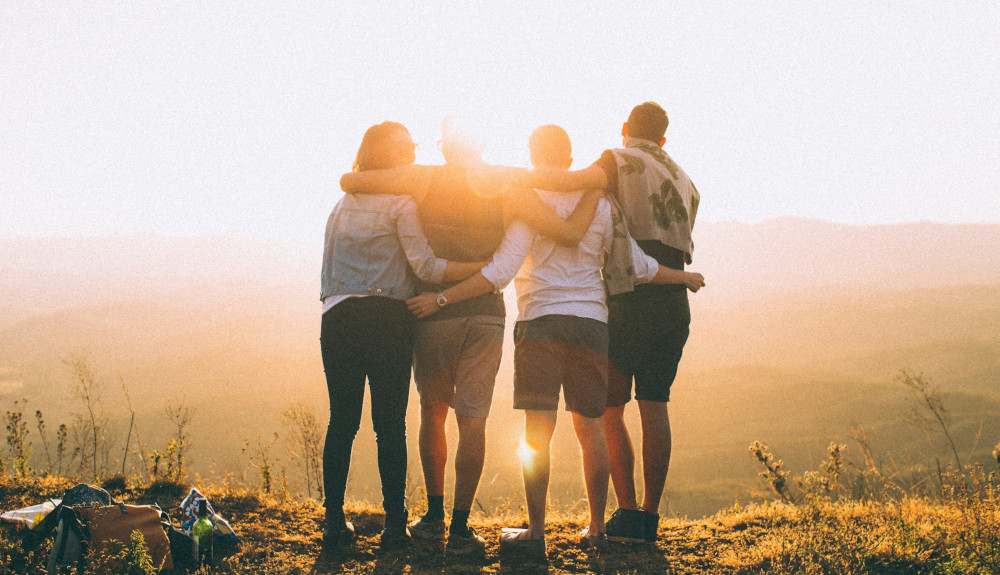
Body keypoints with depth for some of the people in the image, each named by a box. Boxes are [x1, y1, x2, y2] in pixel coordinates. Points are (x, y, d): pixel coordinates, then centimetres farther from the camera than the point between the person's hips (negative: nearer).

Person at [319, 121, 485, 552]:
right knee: (390, 423, -2)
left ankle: (334, 521, 6)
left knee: (341, 421, 6)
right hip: (386, 319, -5)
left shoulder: (342, 204, 19)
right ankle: (394, 524, -1)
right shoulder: (400, 204, -1)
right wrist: (487, 267, -7)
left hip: (337, 318, 5)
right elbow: (425, 266, -9)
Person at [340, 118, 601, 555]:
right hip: (486, 314, 0)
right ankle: (460, 529, -1)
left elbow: (348, 181, -3)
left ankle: (434, 516, 18)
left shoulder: (425, 179, -2)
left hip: (433, 311, 0)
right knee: (472, 419, 2)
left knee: (433, 411, 16)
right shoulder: (507, 187, 0)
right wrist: (595, 188, 9)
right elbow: (570, 233, -5)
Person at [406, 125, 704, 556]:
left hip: (541, 322, -4)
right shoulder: (598, 203, 9)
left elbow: (500, 272, -12)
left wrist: (441, 298, -10)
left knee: (537, 431, -4)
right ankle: (596, 529, 16)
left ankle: (535, 532, -5)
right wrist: (685, 278, 29)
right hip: (591, 323, 4)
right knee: (591, 428, 10)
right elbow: (638, 266, 12)